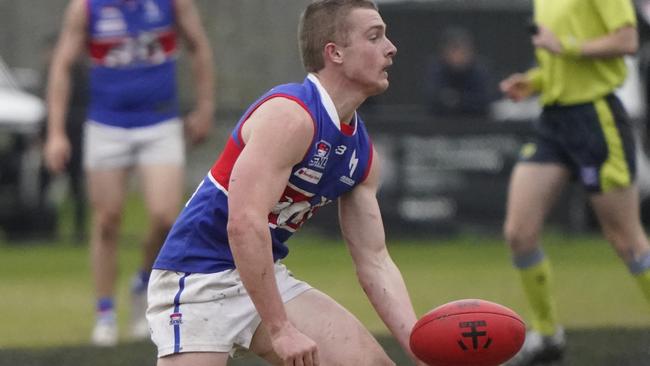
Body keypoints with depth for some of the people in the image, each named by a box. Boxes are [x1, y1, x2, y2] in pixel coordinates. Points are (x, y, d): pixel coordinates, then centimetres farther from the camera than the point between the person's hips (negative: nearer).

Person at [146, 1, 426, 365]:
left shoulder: (362, 152, 6)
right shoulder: (291, 115, -21)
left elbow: (374, 261, 10)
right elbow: (244, 224, -30)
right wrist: (280, 329, -31)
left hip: (266, 278, 9)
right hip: (199, 280, -9)